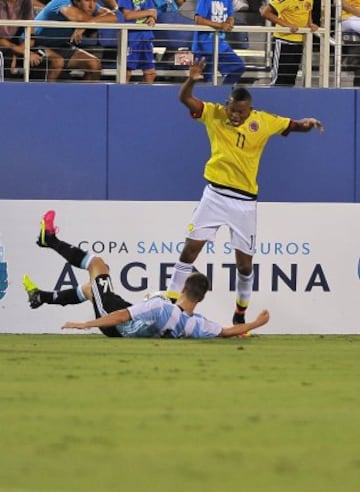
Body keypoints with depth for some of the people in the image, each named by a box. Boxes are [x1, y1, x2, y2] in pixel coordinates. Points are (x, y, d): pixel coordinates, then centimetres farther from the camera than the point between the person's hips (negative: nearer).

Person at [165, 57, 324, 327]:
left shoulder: (264, 122, -5)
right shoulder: (214, 114, -4)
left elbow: (294, 125, 4)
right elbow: (185, 98, -10)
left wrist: (307, 123, -19)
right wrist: (191, 80, -31)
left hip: (244, 201, 0)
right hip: (214, 195, 0)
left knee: (245, 263, 5)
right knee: (190, 248, -6)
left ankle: (241, 315, 23)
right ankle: (171, 302, 0)